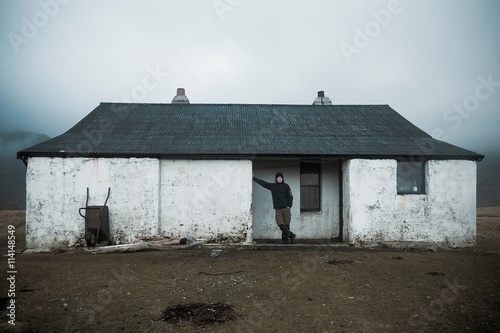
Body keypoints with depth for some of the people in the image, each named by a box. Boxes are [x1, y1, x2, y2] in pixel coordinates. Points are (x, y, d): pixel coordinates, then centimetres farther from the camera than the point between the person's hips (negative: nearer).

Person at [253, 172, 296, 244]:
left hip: (286, 209, -1)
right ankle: (291, 235, 1)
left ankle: (285, 239, 8)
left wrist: (289, 206, -5)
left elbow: (290, 196, 7)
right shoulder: (272, 186, 9)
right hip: (278, 209, 1)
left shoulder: (286, 186, 5)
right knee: (281, 224, -12)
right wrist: (253, 177, 13)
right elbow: (262, 182, 12)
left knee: (286, 225, -2)